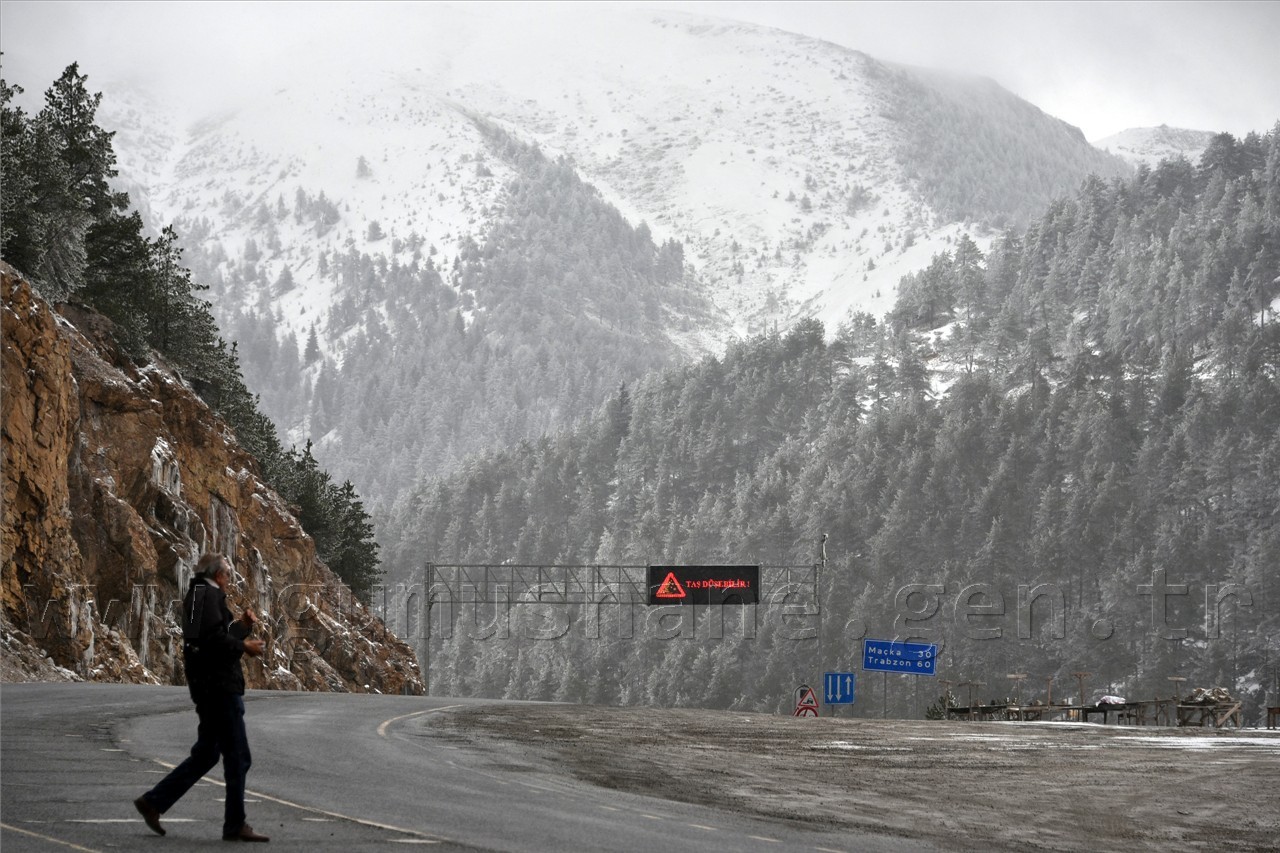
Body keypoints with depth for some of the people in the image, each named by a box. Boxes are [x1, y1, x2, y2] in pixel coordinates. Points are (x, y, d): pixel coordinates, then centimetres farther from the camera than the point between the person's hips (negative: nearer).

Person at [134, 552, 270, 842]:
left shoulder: (198, 595, 22)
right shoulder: (208, 594, -10)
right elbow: (213, 638, -24)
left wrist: (242, 626, 14)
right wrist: (244, 646, -13)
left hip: (208, 686, 10)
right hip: (219, 685, -10)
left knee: (206, 754, 15)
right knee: (237, 758, -5)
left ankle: (153, 802, 16)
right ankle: (235, 825, 0)